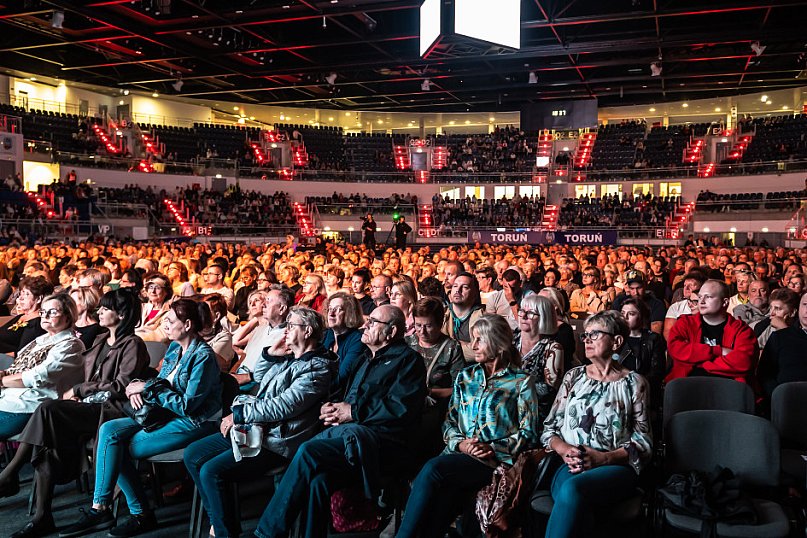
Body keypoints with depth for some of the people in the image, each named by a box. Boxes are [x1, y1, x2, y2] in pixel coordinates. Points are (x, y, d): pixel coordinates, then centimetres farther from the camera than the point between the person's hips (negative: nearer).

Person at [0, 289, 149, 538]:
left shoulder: (132, 345, -3)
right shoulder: (100, 340, 23)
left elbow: (121, 386, -11)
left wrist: (78, 389, -7)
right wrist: (76, 394, 2)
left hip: (112, 409, -7)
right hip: (88, 405, 7)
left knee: (48, 409, -27)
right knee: (47, 437, -21)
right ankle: (42, 517, -21)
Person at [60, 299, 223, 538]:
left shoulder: (203, 356, -17)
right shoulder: (174, 347, 9)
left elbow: (187, 405, -20)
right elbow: (161, 383, 15)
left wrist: (148, 388, -16)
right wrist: (138, 390, -8)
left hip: (193, 424, -9)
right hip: (166, 413, 9)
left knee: (120, 450, -14)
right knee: (109, 430, -9)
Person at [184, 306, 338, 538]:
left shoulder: (317, 368, -14)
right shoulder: (287, 360, 16)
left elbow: (283, 406, -22)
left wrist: (238, 414, -14)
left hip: (276, 441, -10)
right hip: (253, 428, 10)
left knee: (210, 471, -22)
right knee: (192, 455, 6)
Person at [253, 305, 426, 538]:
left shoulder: (408, 360, 3)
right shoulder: (369, 360, 28)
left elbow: (401, 408, -11)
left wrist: (352, 412, -7)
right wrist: (333, 409, 8)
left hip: (378, 441, -7)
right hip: (347, 432, 7)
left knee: (309, 452, -26)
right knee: (318, 477, -26)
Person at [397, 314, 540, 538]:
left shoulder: (521, 381, 8)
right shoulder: (465, 377, 22)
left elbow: (528, 434, 3)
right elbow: (450, 421, 19)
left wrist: (492, 448, -10)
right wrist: (460, 443, -2)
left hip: (497, 459, -4)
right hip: (458, 454, 4)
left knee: (433, 468, -30)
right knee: (446, 493, -33)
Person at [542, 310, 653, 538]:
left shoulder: (633, 383, 9)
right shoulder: (573, 377, 17)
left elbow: (643, 441, 4)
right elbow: (549, 427, 16)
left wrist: (603, 457, -11)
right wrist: (563, 449, -6)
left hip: (616, 466, -2)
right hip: (569, 466, 2)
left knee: (572, 488, -36)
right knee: (577, 509, -35)